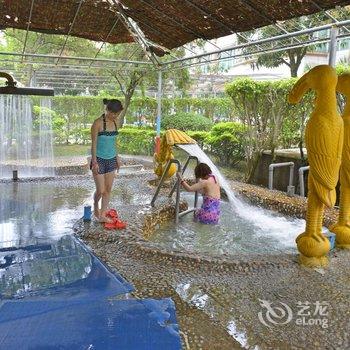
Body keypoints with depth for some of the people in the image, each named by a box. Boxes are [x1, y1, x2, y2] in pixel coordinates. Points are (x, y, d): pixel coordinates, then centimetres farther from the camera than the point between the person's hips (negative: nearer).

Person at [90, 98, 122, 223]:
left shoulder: (114, 122, 5)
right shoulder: (98, 123, -15)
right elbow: (94, 144, -14)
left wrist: (117, 158, 15)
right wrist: (94, 162, -16)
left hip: (111, 159, 6)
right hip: (100, 160, -6)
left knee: (108, 189, 8)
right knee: (101, 190, -1)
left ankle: (103, 215, 19)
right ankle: (96, 206, 30)